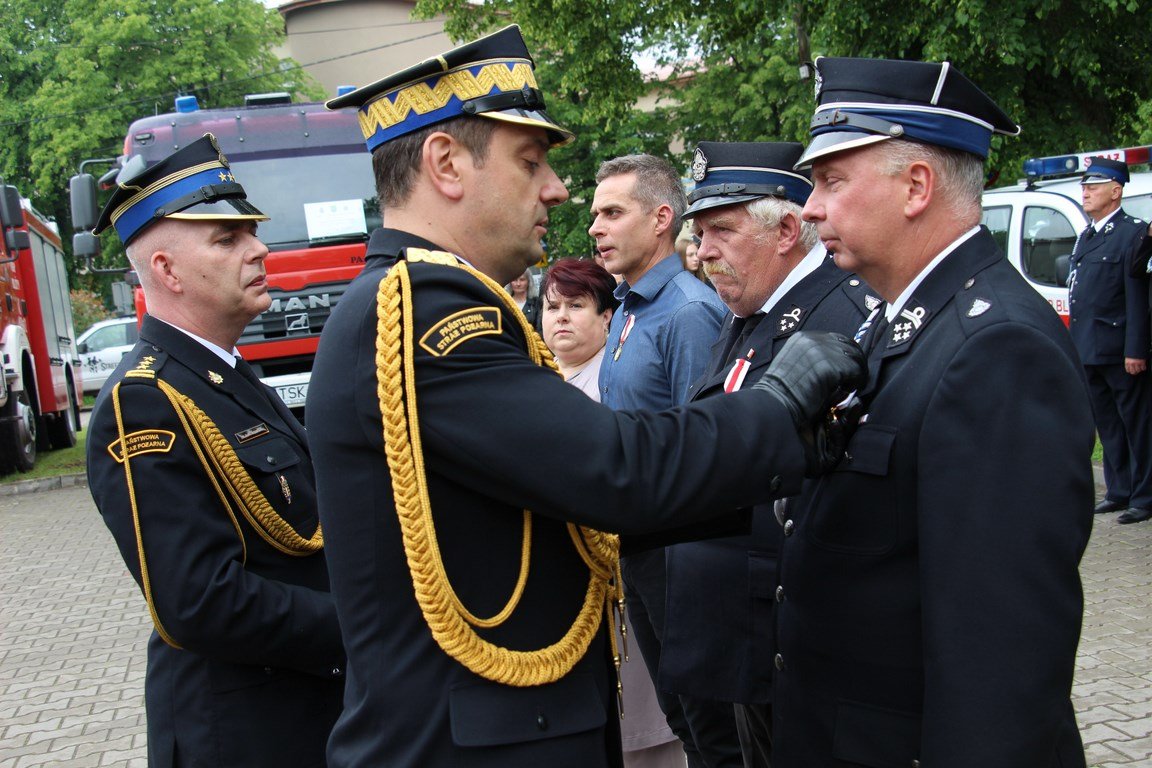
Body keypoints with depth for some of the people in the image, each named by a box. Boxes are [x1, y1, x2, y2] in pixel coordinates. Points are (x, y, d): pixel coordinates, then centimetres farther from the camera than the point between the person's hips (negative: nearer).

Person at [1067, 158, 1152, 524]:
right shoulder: (1086, 236, 17)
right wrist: (1075, 342, 16)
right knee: (1108, 425, 14)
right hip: (1089, 352, 8)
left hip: (1119, 352, -8)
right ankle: (1119, 491, 23)